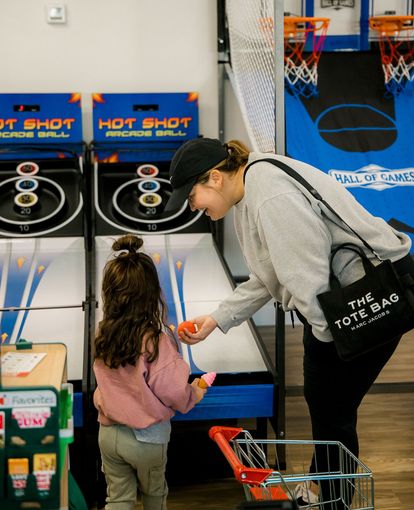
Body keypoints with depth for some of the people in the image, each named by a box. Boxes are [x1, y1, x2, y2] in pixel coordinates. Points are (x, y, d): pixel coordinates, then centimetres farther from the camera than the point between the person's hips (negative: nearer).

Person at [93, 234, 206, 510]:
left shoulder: (104, 335, -8)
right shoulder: (156, 341, -25)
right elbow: (172, 391, -22)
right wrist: (193, 394, 0)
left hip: (109, 433, 3)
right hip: (147, 439, -3)